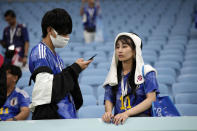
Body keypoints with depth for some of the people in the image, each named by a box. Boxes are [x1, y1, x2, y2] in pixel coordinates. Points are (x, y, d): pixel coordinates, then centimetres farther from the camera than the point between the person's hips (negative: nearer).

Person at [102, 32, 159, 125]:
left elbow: (151, 99, -6)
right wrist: (108, 112, -14)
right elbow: (109, 99, 12)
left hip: (142, 116, -3)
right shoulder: (113, 75, 15)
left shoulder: (146, 71, 3)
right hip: (119, 119, 3)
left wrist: (127, 113, -18)